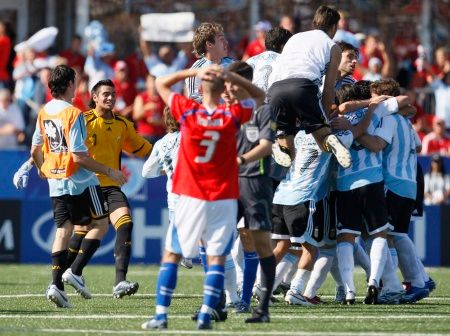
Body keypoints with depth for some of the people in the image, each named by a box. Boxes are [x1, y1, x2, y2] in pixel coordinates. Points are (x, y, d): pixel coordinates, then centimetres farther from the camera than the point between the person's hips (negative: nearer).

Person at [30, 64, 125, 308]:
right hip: (80, 181, -7)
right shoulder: (74, 114, -17)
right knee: (100, 224, 8)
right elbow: (79, 156, -20)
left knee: (63, 231, 8)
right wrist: (109, 172, -14)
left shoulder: (43, 113, 6)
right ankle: (75, 272, -3)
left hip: (56, 183, 7)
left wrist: (42, 169, 36)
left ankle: (56, 284, -4)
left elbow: (35, 151, 15)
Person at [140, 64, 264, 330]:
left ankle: (161, 315, 1)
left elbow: (161, 84, 9)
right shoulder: (233, 116, -5)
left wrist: (193, 72, 1)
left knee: (172, 254, 8)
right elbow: (260, 96, 14)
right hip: (224, 200, 0)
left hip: (191, 198, 0)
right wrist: (232, 77, 1)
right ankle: (206, 315, -12)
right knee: (217, 257, 2)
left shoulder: (187, 111, -7)